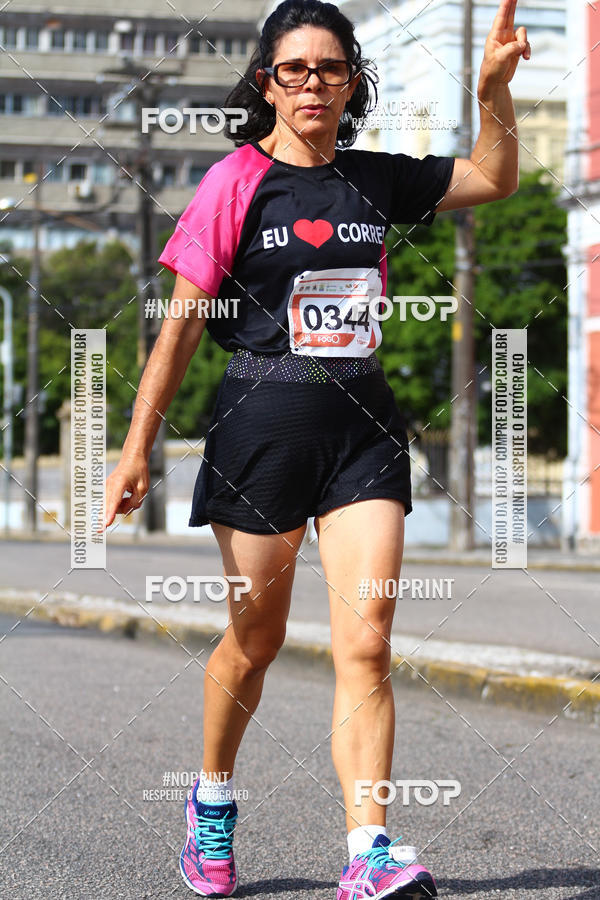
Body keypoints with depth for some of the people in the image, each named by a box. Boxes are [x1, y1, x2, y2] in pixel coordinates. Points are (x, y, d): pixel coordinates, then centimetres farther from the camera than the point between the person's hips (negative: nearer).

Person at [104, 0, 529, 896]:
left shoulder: (374, 180, 9)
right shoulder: (236, 182, -3)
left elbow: (495, 178, 19)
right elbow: (184, 318, -3)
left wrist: (494, 87, 2)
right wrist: (138, 444, -4)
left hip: (362, 419, 3)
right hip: (263, 417, -3)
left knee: (365, 645, -10)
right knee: (256, 639, 10)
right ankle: (213, 800, 35)